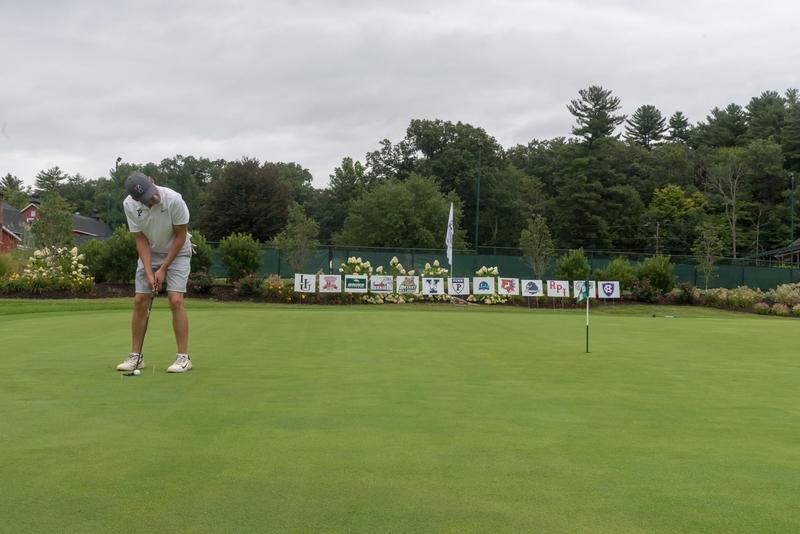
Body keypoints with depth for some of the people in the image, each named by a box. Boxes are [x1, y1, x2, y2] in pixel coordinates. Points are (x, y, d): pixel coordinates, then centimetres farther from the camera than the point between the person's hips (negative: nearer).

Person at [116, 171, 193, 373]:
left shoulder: (174, 199, -29)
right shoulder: (129, 205, -19)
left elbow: (180, 236, -18)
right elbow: (141, 240, -12)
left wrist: (163, 269, -17)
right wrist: (149, 272, -20)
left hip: (176, 252, -3)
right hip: (150, 253, 3)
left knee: (175, 301, -15)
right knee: (139, 301, -2)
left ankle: (183, 357, -10)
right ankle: (135, 356, 8)